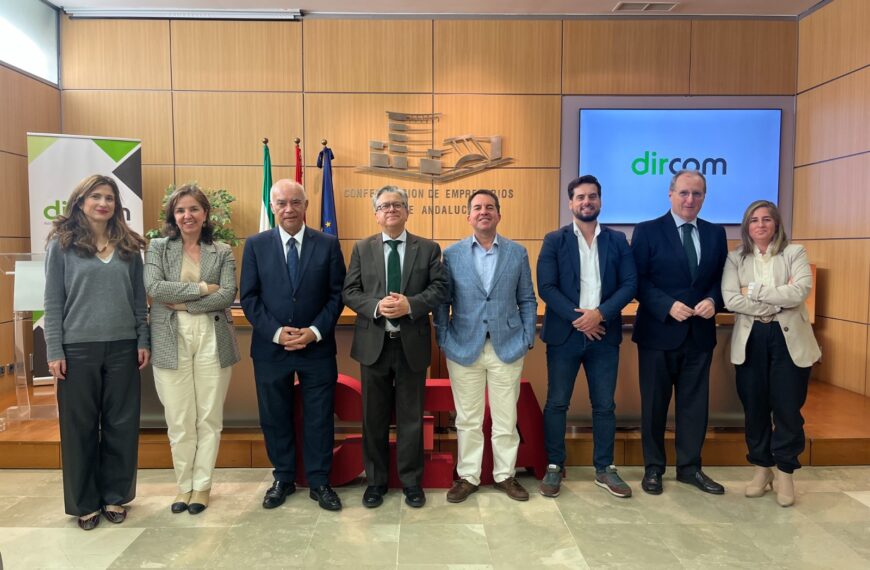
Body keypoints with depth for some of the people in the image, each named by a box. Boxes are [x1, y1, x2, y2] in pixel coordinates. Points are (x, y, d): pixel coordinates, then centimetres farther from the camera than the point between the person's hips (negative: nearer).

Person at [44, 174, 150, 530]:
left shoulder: (129, 247, 6)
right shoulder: (62, 244, -1)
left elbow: (139, 299, 8)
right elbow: (53, 302, -2)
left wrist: (144, 340, 2)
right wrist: (54, 351, -6)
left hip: (123, 348, 2)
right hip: (78, 349, -2)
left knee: (122, 425, 8)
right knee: (80, 428, 8)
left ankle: (115, 496, 24)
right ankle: (84, 502, 23)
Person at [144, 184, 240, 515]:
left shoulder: (222, 252, 8)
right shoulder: (158, 247, 7)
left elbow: (228, 295, -5)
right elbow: (154, 288, -8)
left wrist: (183, 303, -10)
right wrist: (202, 288, -10)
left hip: (212, 340, 1)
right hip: (171, 341, 0)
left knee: (209, 418, 5)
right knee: (179, 420, 4)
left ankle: (201, 485, 20)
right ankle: (184, 485, 22)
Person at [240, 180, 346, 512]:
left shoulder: (328, 244, 1)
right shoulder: (255, 245, 2)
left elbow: (337, 294, 0)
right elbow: (249, 297, -1)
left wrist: (315, 331, -12)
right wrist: (276, 332, -12)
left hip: (317, 347, 0)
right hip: (270, 347, 1)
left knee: (319, 418, 7)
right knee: (275, 418, 12)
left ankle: (319, 482, 23)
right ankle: (283, 479, 30)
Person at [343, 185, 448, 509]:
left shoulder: (428, 248, 4)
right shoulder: (362, 248, 7)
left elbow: (440, 289, -4)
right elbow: (350, 292, 1)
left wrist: (410, 305, -19)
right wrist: (376, 306, -17)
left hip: (412, 344, -1)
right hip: (373, 343, 1)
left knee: (411, 417, 9)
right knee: (374, 418, 11)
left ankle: (411, 481, 24)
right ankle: (376, 480, 26)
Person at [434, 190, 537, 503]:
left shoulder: (517, 252, 5)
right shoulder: (451, 254, 2)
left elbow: (527, 300, 7)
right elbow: (442, 302, 3)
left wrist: (528, 338, 0)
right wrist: (444, 340, -4)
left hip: (507, 347, 1)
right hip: (464, 348, 0)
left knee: (506, 418, 10)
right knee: (468, 419, 9)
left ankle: (505, 475, 26)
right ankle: (467, 476, 24)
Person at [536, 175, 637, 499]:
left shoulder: (617, 240, 8)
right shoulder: (555, 240, 2)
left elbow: (630, 284, 0)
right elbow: (546, 287, -7)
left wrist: (600, 313, -14)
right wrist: (577, 318, -15)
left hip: (604, 334, 2)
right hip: (565, 333, -2)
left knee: (604, 405, 9)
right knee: (557, 403, 4)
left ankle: (604, 469, 22)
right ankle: (554, 467, 18)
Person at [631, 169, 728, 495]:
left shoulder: (716, 234, 9)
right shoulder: (647, 231, -4)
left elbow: (721, 278, 10)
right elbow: (638, 280, -8)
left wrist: (713, 301, -10)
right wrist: (668, 306, -19)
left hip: (700, 333, 4)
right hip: (658, 332, -4)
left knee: (695, 403, 11)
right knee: (654, 403, 7)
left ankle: (690, 467, 27)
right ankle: (653, 468, 22)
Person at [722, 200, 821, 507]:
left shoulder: (794, 253, 3)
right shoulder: (735, 258, 5)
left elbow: (800, 292, -14)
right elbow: (730, 300, -10)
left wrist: (754, 291, -12)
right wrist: (779, 301, -12)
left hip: (788, 339, -1)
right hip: (750, 340, 1)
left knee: (788, 407, 3)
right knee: (754, 407, 8)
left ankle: (785, 472, 21)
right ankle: (762, 468, 25)